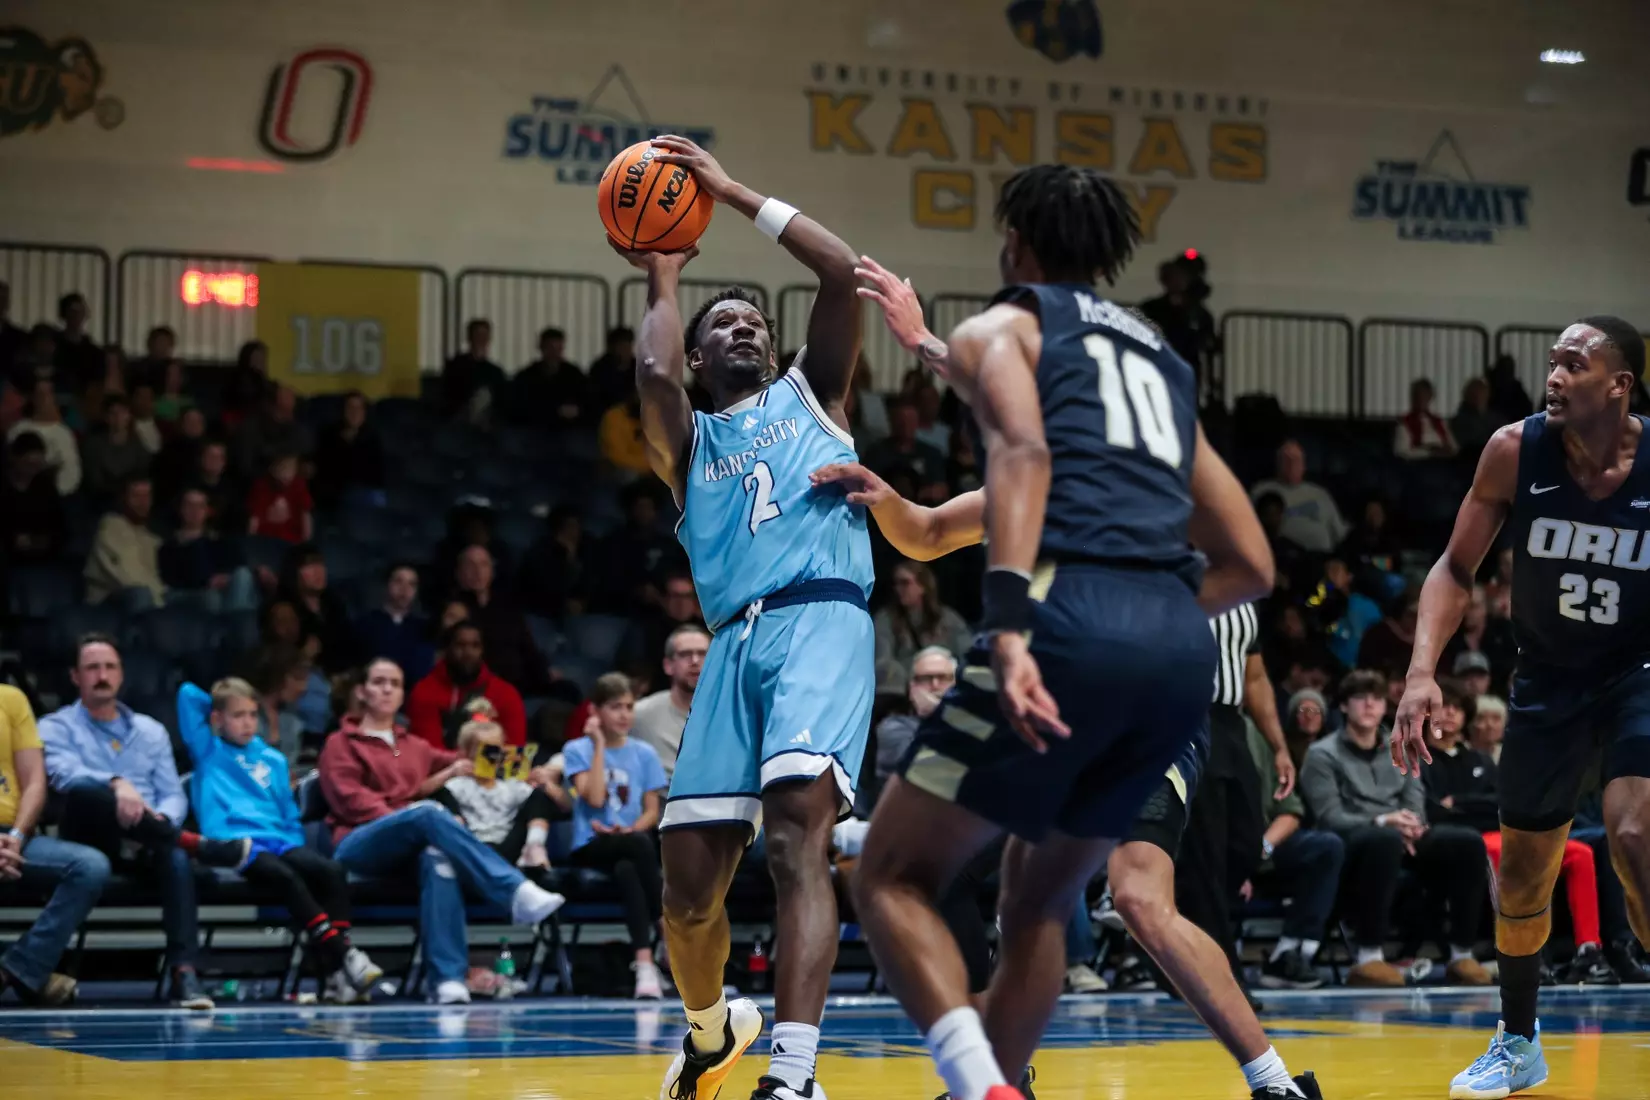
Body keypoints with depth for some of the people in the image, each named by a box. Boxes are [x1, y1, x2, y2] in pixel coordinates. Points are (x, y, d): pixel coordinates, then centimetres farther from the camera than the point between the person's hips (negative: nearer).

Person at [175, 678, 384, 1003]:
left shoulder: (273, 759, 27)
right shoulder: (208, 751, 17)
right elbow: (188, 693, 12)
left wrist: (296, 847, 10)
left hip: (280, 841, 4)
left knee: (332, 871, -25)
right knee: (285, 877, -35)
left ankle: (337, 970, -34)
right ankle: (341, 952, -42)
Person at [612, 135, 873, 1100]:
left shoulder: (812, 392, 20)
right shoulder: (687, 440, 22)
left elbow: (846, 273, 6)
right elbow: (656, 377, -3)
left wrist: (733, 193, 9)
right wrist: (663, 284, 14)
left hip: (821, 620, -3)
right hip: (735, 643, 3)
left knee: (799, 827, -25)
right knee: (689, 884, 3)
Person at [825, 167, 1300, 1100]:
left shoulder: (1002, 326, 14)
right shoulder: (1163, 360, 31)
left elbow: (1024, 453, -10)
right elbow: (1252, 567, 28)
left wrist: (1008, 624, -21)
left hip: (1071, 617, -6)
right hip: (1183, 646, 6)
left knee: (893, 877, 2)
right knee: (1039, 898, 24)